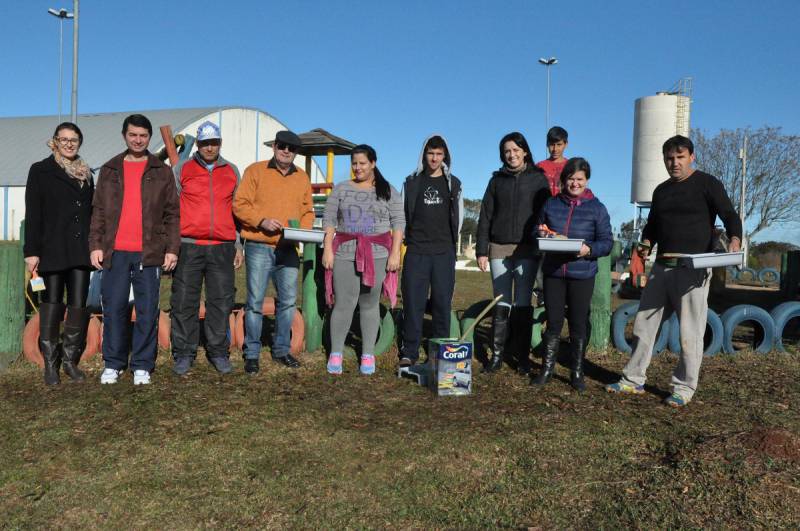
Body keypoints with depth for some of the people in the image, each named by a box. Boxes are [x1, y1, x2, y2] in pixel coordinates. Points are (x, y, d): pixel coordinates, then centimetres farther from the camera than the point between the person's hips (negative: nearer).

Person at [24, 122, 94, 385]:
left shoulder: (86, 174, 16)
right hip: (53, 250, -3)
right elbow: (33, 214, -2)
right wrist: (31, 251, -9)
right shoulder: (41, 171, 4)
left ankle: (70, 359, 14)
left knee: (79, 305, 2)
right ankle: (50, 363, 10)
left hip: (80, 251, 4)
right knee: (52, 304, 1)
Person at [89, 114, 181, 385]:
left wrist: (172, 248, -2)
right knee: (113, 308, 4)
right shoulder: (109, 170, 13)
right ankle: (113, 364, 16)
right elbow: (99, 211, 11)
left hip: (149, 252, -1)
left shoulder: (162, 172, 8)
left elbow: (172, 214, 5)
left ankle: (142, 365, 12)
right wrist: (96, 245, 2)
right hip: (115, 252, 2)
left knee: (147, 310, 2)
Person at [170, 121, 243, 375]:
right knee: (184, 302, 1)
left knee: (221, 302, 4)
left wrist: (238, 245, 12)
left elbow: (237, 209, 17)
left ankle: (218, 352, 16)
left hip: (222, 248, 2)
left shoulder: (232, 171, 13)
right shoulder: (182, 169, 6)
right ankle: (184, 353, 12)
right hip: (188, 246, -1)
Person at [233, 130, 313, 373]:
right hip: (259, 248, -4)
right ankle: (252, 354, 9)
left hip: (289, 249, 4)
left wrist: (303, 230, -4)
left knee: (288, 301, 10)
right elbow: (239, 205, -5)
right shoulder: (255, 171, 0)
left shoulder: (302, 177, 13)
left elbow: (308, 211, 15)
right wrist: (262, 221, -18)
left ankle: (281, 350, 24)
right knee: (255, 302, -1)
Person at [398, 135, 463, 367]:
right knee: (413, 301, -3)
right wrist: (410, 237, 8)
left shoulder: (453, 183, 9)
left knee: (442, 302, 2)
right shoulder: (412, 182, 7)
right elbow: (403, 212, 12)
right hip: (416, 251, 0)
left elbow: (458, 214, 15)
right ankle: (409, 352, 2)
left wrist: (450, 239, 11)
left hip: (444, 252, 1)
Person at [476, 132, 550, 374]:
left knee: (523, 305, -1)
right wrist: (481, 250, 2)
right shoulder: (497, 180, 11)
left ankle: (523, 356, 6)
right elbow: (485, 216, 9)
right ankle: (497, 354, 8)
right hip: (499, 249, 2)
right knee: (501, 304, 3)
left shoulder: (538, 178, 6)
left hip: (527, 249, -1)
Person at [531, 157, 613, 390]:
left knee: (579, 324, 6)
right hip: (553, 272, 2)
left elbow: (607, 242, 0)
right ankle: (547, 369, 18)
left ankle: (577, 372, 19)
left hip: (582, 274, -1)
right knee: (553, 322, 6)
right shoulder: (551, 204, 8)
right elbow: (537, 231, 19)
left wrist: (589, 249, -19)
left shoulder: (597, 208, 1)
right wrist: (541, 235, -5)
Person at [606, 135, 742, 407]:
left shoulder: (707, 184, -1)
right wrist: (647, 243, 6)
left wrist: (734, 239, -29)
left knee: (690, 331, -2)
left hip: (693, 269, -6)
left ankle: (684, 388, 9)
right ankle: (633, 380, 18)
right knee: (644, 322, 8)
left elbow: (730, 215, -9)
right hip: (662, 267, 7)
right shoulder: (661, 190, 18)